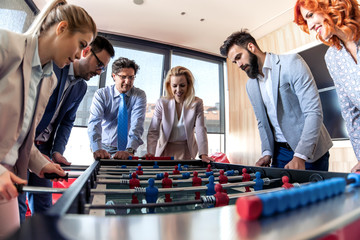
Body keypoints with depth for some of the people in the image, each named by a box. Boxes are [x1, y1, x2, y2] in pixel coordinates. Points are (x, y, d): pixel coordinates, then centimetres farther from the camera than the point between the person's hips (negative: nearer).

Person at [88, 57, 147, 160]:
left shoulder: (139, 95, -3)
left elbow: (137, 124, -16)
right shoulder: (101, 94, -3)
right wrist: (97, 149, -32)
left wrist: (130, 150, -31)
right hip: (104, 148, 1)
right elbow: (94, 122, -15)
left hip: (126, 151, -1)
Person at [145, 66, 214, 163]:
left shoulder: (197, 103, -9)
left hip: (186, 150, 0)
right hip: (165, 149, 0)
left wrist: (203, 154, -27)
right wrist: (151, 153, -26)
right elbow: (153, 131, -12)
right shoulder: (162, 103, -11)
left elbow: (200, 129, -14)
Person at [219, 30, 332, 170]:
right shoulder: (250, 86, 7)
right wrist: (267, 152, 0)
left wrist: (300, 156, -25)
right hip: (280, 152, 5)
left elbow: (314, 112, -18)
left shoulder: (291, 63, -11)